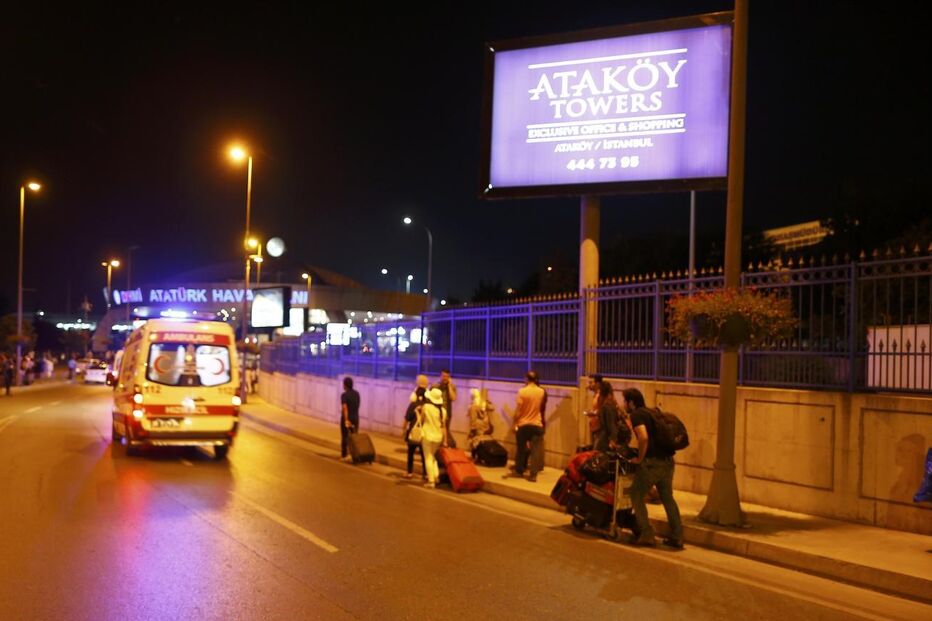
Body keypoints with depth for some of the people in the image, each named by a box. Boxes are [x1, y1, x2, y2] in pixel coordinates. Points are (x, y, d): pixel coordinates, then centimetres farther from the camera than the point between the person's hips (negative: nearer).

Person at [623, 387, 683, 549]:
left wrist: (640, 458, -11)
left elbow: (643, 437, -23)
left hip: (652, 462, -8)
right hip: (668, 460, 8)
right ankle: (677, 537, 16)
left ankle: (647, 535, 4)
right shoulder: (653, 412, 20)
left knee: (637, 496, 5)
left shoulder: (636, 415, -7)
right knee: (668, 498, 16)